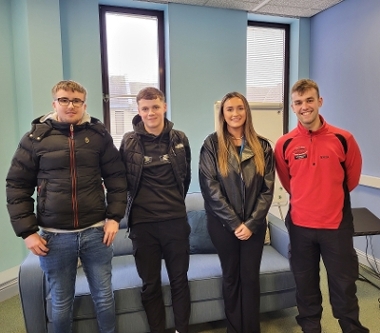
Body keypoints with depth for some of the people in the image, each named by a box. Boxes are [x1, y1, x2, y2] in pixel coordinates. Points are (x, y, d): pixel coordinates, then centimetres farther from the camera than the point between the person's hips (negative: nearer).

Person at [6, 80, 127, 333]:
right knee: (61, 302, 16)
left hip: (95, 232, 1)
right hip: (55, 237, 0)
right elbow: (17, 186, 2)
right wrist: (27, 231, -3)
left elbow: (117, 177, 4)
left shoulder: (99, 134, 1)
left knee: (104, 296, 14)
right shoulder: (36, 137, -1)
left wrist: (114, 216, -3)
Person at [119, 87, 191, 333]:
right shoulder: (129, 142, -3)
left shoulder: (179, 139, 1)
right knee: (150, 284, 12)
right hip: (142, 223, 0)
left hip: (176, 220, 1)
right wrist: (141, 201, 9)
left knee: (179, 280, 13)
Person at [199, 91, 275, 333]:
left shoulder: (262, 146, 2)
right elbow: (210, 188, -10)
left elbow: (267, 189, -1)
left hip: (254, 225, 2)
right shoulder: (212, 145, -5)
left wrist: (251, 223, -10)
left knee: (251, 277, 11)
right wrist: (234, 223, -12)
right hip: (223, 224, -1)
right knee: (231, 277, 13)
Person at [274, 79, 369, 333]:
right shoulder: (285, 144, -5)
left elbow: (352, 178, 8)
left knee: (344, 286, 10)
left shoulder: (343, 139, -7)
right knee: (306, 286, 15)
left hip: (337, 224, -1)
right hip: (300, 225, 2)